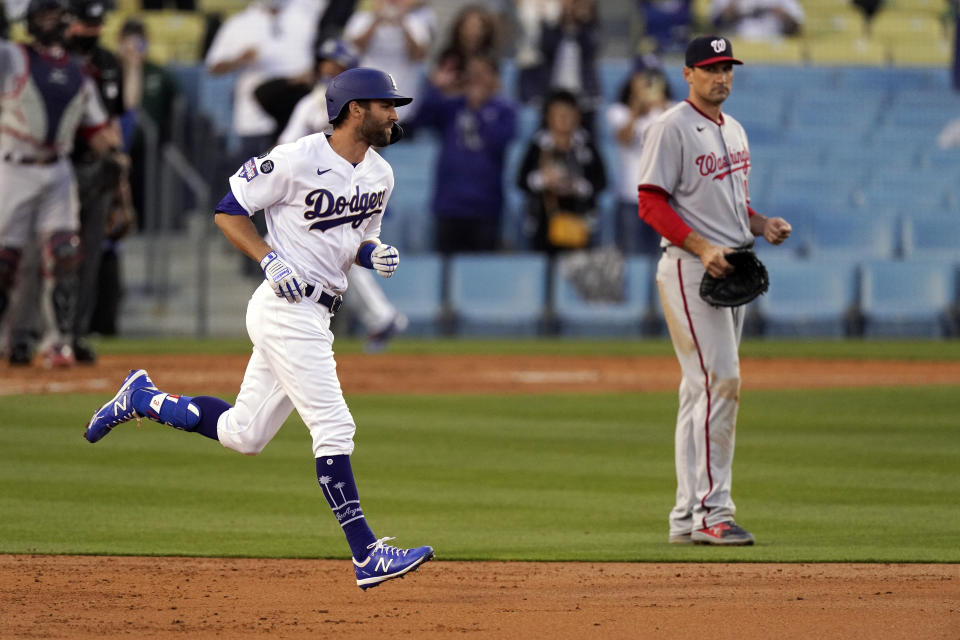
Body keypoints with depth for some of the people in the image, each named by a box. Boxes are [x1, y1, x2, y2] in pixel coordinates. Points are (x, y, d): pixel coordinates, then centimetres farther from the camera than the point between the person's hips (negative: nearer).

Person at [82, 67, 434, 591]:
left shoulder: (379, 175, 10)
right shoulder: (297, 160, -14)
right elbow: (228, 211, -6)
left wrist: (375, 255, -1)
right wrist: (271, 260, -19)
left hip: (315, 313, 9)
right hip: (285, 309, -9)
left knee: (243, 435, 14)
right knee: (333, 428, -13)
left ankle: (143, 398, 32)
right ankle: (367, 556, -13)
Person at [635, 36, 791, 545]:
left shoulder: (733, 131, 18)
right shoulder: (672, 129, -8)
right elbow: (651, 203, -13)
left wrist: (761, 225, 6)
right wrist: (702, 247, -23)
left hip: (729, 269, 9)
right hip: (690, 269, -9)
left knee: (708, 389, 8)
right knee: (718, 381, -16)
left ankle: (690, 516, 11)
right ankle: (709, 510, -16)